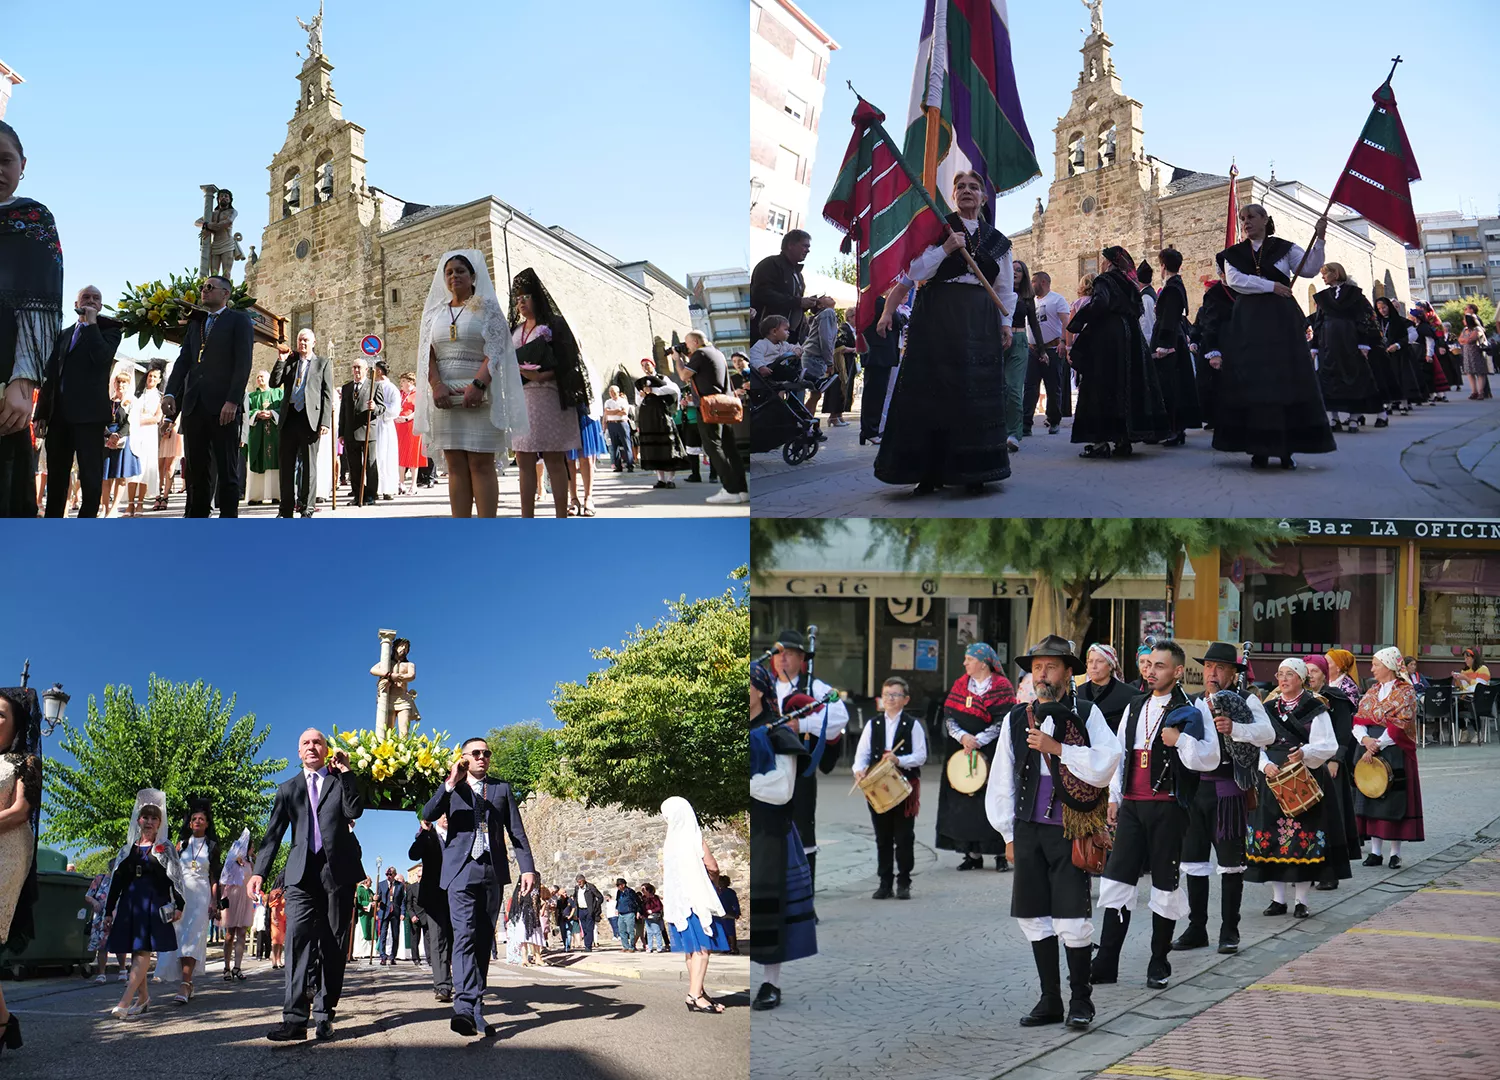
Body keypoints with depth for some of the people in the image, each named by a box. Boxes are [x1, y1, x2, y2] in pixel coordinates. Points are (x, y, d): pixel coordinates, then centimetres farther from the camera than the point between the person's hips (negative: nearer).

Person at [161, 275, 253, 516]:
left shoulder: (239, 321, 5)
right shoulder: (195, 324, 22)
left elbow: (243, 363, -6)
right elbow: (183, 361, 15)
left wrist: (232, 401, -17)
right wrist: (170, 393, -1)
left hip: (223, 406, -5)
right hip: (194, 405, 6)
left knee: (227, 469, -3)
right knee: (196, 469, 4)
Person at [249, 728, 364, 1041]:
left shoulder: (341, 781, 14)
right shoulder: (288, 788, 18)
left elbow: (355, 811, -5)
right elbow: (273, 834, 11)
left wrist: (345, 771, -4)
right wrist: (259, 871, -2)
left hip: (338, 871, 0)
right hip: (302, 873, 0)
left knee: (334, 945, 2)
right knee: (299, 937, -15)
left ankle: (324, 1014, 7)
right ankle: (295, 1018, -20)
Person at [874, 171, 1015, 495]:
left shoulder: (997, 239, 15)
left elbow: (1005, 288, 18)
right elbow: (914, 271, -2)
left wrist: (1005, 323, 9)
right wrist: (945, 250, -13)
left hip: (980, 319, 3)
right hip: (937, 316, -3)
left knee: (977, 391, -1)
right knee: (933, 389, -6)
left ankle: (973, 472, 3)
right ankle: (929, 471, -4)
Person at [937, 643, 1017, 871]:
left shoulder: (1002, 687, -2)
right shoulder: (959, 685, 11)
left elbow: (1003, 721, -9)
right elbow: (948, 717, 5)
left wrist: (977, 741, -16)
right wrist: (963, 736, -13)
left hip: (992, 752, -4)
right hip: (961, 750, 4)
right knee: (965, 800, 1)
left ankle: (1001, 853, 0)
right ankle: (973, 853, 7)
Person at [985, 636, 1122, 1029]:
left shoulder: (1086, 714, 0)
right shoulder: (1016, 719, 10)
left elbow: (1106, 763, -12)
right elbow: (1002, 781, 15)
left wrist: (1056, 747, -17)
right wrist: (1008, 834, 12)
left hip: (1070, 830, -4)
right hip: (1028, 830, 4)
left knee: (1072, 919, -6)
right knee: (1034, 916, 8)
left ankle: (1080, 999, 11)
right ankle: (1050, 1001, 20)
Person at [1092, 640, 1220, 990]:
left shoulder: (1187, 713, -4)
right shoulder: (1135, 708, 13)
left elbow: (1210, 759, -8)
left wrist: (1181, 741, -22)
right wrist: (1114, 797, 15)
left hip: (1168, 807, -5)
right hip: (1131, 804, 5)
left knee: (1165, 882, 3)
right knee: (1117, 878, 1)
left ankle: (1159, 963, 15)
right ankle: (1106, 963, 3)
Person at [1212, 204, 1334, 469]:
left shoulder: (1284, 248, 7)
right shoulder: (1233, 253, 11)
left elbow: (1310, 267, -5)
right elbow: (1235, 280, -6)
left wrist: (1319, 238, -19)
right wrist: (1271, 286, -12)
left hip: (1282, 320, -1)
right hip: (1248, 322, 1)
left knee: (1286, 380, -5)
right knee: (1252, 382, -4)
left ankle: (1287, 448, -3)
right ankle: (1259, 449, -2)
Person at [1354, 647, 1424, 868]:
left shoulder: (1405, 692, -5)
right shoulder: (1371, 692, 13)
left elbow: (1399, 725, -13)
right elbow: (1359, 720, 7)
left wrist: (1377, 745, -16)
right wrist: (1365, 739, -13)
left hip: (1395, 753, -5)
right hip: (1370, 752, 5)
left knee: (1394, 800, -3)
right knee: (1371, 799, 4)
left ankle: (1395, 852, 5)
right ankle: (1376, 851, 10)